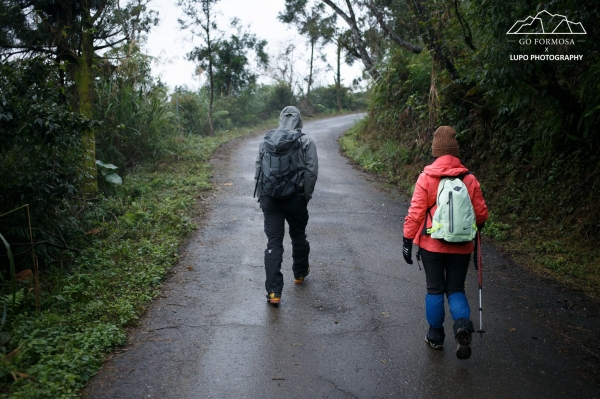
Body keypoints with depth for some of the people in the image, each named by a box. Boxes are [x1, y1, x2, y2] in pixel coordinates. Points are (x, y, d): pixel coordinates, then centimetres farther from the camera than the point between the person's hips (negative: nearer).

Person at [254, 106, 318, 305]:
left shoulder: (266, 141, 6)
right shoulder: (306, 143, -3)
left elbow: (258, 170, 7)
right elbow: (311, 171, -9)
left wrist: (262, 197, 14)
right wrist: (307, 196, 2)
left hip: (269, 199, 2)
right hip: (295, 198, -1)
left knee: (273, 242, 3)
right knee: (298, 236, 21)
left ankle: (273, 291, -1)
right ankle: (300, 273, 42)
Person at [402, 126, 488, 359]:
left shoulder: (426, 178, -10)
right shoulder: (470, 179, -3)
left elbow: (415, 213, -11)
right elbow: (481, 215, 2)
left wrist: (407, 241, -3)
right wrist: (471, 228, 24)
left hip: (432, 245, -2)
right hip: (461, 247, 2)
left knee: (435, 290, 13)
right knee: (456, 289, 16)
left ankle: (435, 336, 22)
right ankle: (463, 325, -8)